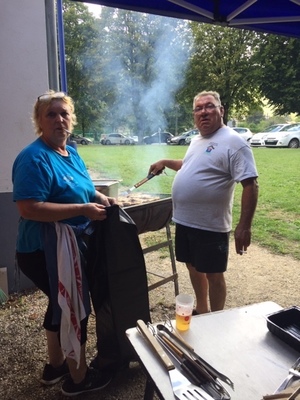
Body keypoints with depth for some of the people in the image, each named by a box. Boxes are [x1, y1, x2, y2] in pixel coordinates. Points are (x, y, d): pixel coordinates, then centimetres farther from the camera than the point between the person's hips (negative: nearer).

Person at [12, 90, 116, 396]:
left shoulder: (71, 153, 8)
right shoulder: (34, 158, -21)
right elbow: (28, 208, -30)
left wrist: (101, 198, 2)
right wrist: (84, 209, -28)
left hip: (67, 245, 10)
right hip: (45, 250, -10)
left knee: (62, 304, 22)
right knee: (74, 308, 5)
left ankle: (55, 365, 44)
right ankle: (79, 378, 28)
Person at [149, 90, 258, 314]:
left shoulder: (233, 142, -15)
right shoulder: (197, 140, 12)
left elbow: (250, 184, -20)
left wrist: (245, 225, -25)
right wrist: (166, 162, 20)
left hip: (210, 225, -8)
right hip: (185, 220, 9)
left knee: (213, 273, 7)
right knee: (194, 267, 21)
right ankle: (201, 310, 41)